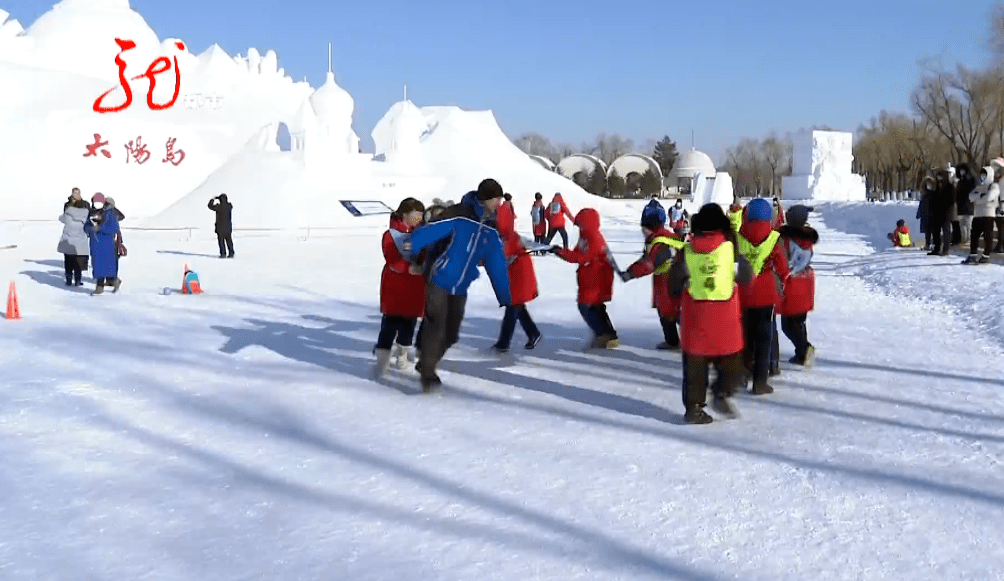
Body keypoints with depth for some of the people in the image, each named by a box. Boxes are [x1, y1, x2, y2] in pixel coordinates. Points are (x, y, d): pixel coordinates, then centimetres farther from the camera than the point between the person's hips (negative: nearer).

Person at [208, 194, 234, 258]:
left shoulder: (219, 207, -17)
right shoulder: (229, 206, 0)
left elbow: (210, 206, -2)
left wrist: (213, 200, 15)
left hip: (220, 227, -5)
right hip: (228, 226, 5)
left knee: (221, 240, 2)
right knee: (229, 240, 9)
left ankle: (223, 254, 0)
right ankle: (231, 253, 8)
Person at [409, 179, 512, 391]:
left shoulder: (491, 230, 5)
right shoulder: (459, 216, -16)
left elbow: (497, 264, 10)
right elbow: (433, 229, -30)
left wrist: (505, 297, 12)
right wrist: (414, 244, -48)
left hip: (460, 289, 7)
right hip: (439, 280, -7)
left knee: (451, 334, 12)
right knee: (436, 328, -10)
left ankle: (426, 364, 34)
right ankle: (428, 374, 5)